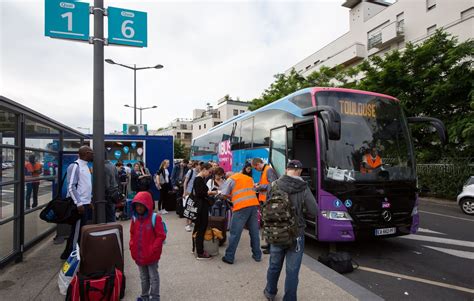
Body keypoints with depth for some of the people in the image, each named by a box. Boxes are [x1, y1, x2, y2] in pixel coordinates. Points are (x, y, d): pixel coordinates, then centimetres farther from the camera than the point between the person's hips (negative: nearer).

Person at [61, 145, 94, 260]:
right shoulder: (75, 166, -14)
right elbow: (71, 187, -19)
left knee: (81, 230, 15)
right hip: (80, 205, -9)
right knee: (76, 230, 0)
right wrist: (79, 203, -22)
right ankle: (68, 254, 13)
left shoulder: (86, 166, 14)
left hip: (86, 203, 9)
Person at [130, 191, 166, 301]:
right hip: (139, 254, 5)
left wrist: (152, 250, -20)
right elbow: (132, 234, 13)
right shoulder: (134, 218, -1)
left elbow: (161, 236, -16)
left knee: (153, 277, 10)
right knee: (143, 277, 22)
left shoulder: (155, 218, -18)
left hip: (151, 255, -5)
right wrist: (132, 247, 2)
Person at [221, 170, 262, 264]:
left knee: (235, 233, 2)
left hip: (241, 207, -5)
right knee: (254, 232, 14)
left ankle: (229, 257, 9)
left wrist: (231, 197, 26)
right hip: (254, 204, 5)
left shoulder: (230, 179, 9)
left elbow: (224, 195, 4)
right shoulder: (249, 178, 24)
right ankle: (257, 255, 22)